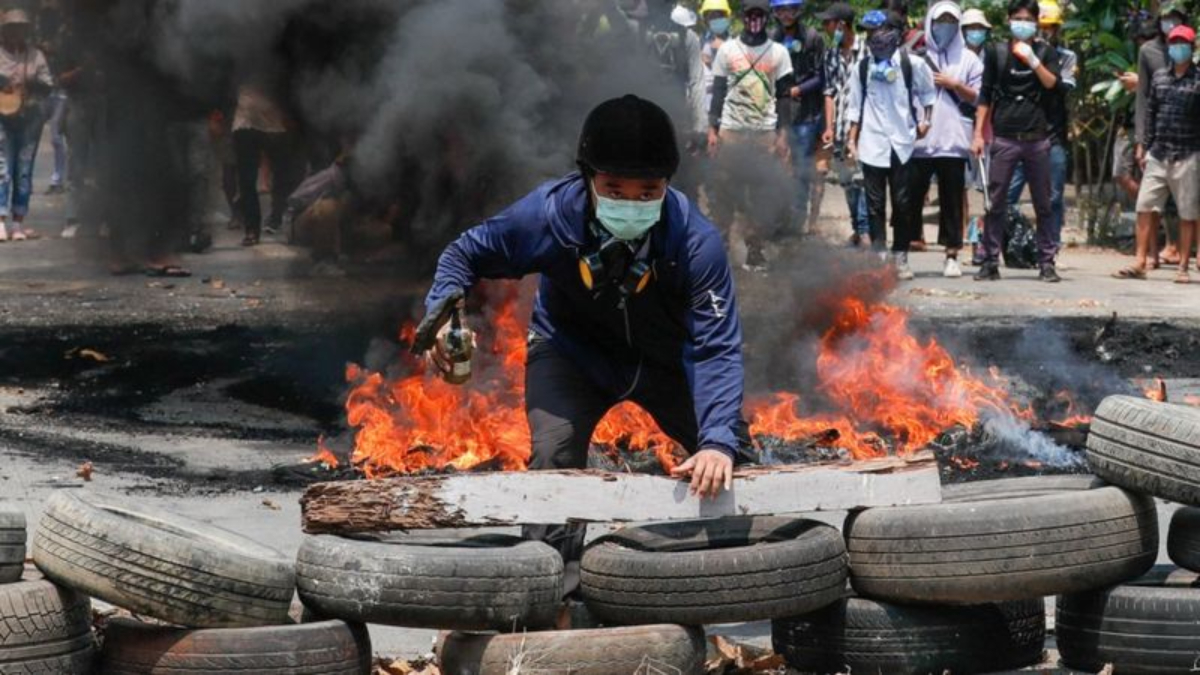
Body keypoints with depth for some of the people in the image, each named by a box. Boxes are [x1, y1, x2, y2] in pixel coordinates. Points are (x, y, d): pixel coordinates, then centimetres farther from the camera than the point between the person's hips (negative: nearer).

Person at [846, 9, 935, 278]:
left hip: (902, 142, -1)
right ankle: (879, 256, 2)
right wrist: (852, 139, 6)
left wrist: (925, 120, 3)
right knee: (875, 204, 0)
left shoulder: (912, 64, -1)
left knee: (903, 203, 3)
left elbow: (928, 93, 12)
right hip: (872, 144, 1)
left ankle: (900, 257, 11)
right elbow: (856, 106, 10)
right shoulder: (863, 67, 6)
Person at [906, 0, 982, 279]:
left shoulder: (968, 59, 10)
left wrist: (954, 84, -5)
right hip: (918, 140, 0)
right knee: (911, 196, 0)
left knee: (952, 199, 1)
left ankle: (952, 255, 6)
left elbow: (978, 97, 8)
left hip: (952, 141, 0)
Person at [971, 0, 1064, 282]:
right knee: (996, 203, -1)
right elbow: (985, 96, 9)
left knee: (1043, 204, 4)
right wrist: (978, 134, 3)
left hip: (1037, 139, 0)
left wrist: (1032, 60, -17)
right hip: (1004, 139, 0)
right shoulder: (996, 53, 7)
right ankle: (990, 262, 5)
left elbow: (1053, 84, -7)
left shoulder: (1046, 53, 8)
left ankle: (1047, 263, 8)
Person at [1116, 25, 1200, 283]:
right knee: (1145, 208, 0)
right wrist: (1143, 146, 11)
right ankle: (1140, 263, 3)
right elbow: (1150, 113, 14)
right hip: (1158, 153, 4)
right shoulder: (1159, 77, 11)